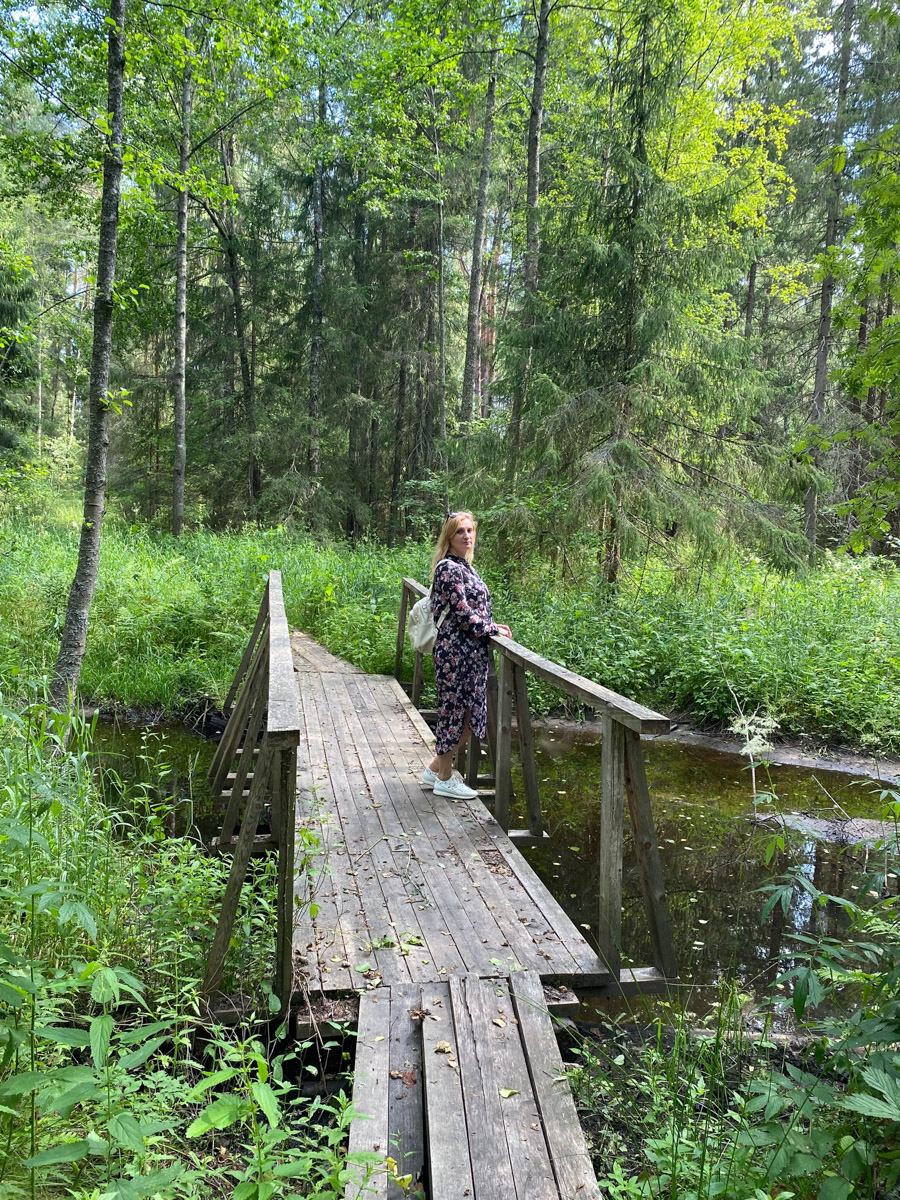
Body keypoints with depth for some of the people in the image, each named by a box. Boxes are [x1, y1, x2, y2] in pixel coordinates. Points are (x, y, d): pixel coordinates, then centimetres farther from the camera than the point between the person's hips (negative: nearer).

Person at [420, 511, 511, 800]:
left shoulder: (465, 567, 15)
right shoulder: (448, 568, -13)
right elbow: (461, 613, -18)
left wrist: (492, 625, 7)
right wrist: (492, 629, -8)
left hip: (472, 651, 9)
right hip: (456, 650, -9)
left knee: (470, 713, 12)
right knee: (454, 709, 1)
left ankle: (435, 769, 25)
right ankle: (444, 779, 14)